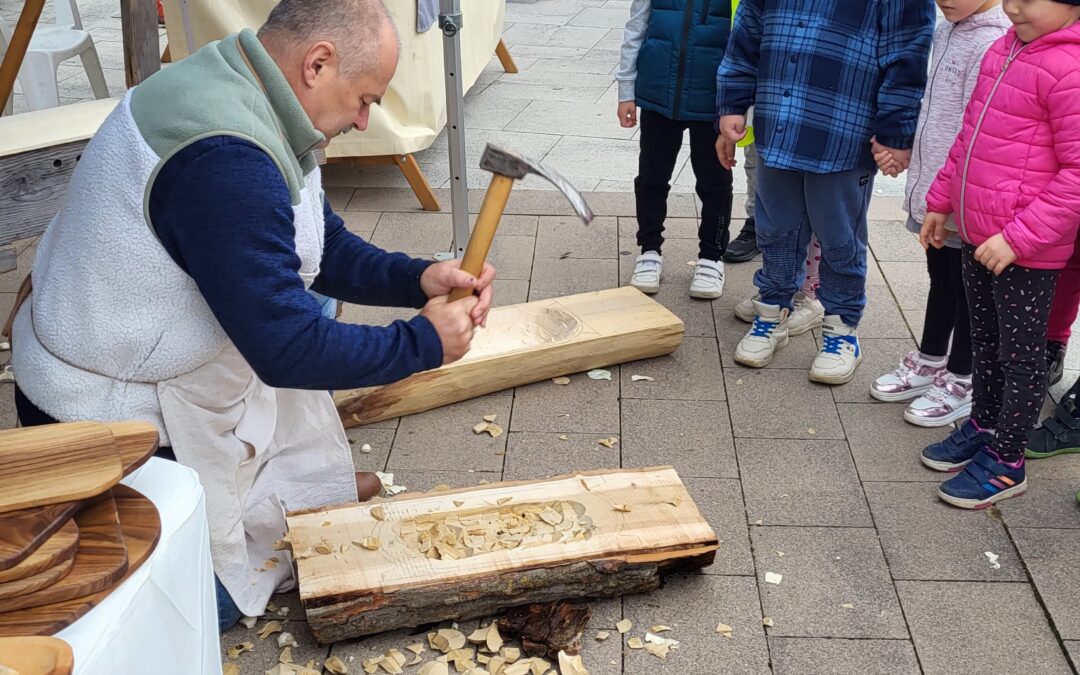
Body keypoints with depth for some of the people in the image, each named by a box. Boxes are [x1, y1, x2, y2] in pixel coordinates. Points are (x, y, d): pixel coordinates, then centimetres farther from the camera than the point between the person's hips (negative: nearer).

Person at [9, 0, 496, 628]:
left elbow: (325, 246, 7)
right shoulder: (226, 160, -33)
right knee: (210, 604, 3)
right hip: (109, 421, -9)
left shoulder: (240, 89, -2)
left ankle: (306, 477, 23)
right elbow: (289, 351, -30)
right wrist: (426, 342, -18)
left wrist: (419, 279, -8)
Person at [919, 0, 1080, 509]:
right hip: (976, 235, 8)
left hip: (1026, 250, -8)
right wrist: (941, 199, 19)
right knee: (985, 341, 22)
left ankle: (1006, 463, 20)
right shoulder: (1003, 51, 7)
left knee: (1020, 353, 6)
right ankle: (983, 427, 41)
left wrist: (1021, 237, -22)